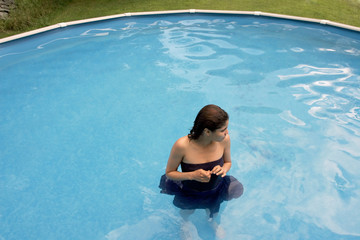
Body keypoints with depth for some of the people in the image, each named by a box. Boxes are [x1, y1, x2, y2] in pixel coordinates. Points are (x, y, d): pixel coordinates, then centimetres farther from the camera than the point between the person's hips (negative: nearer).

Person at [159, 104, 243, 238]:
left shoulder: (224, 139, -26)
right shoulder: (182, 145, -36)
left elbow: (228, 162, -4)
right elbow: (169, 173, -19)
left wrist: (223, 169, -28)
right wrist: (192, 175, -37)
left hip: (214, 195, 2)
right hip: (188, 196, -2)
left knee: (213, 216, 32)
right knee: (185, 216, 29)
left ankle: (212, 223, 69)